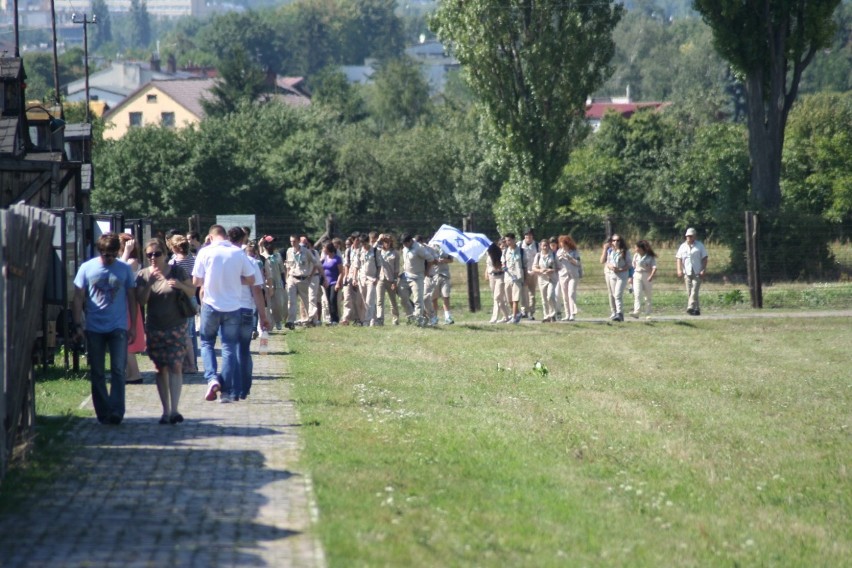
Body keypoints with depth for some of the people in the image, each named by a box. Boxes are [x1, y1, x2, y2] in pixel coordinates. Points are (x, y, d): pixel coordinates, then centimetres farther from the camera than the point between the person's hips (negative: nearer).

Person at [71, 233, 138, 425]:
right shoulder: (87, 268, 0)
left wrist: (133, 326, 4)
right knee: (97, 373, 5)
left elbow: (131, 298, 7)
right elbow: (78, 298, 2)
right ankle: (103, 413, 13)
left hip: (118, 327, -1)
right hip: (94, 328, 1)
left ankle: (116, 412, -8)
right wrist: (78, 326, -4)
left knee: (118, 370, -7)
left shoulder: (125, 269, 1)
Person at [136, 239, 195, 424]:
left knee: (175, 366, -12)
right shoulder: (143, 275, 4)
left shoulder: (177, 271, -1)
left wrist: (180, 285, -17)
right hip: (154, 328, 2)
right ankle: (166, 411, 9)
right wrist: (149, 283, -19)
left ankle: (174, 409, -16)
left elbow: (192, 293, 4)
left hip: (176, 326, -2)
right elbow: (141, 301, -4)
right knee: (161, 369, 4)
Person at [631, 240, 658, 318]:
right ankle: (637, 312, -25)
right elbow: (633, 267, 13)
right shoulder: (636, 255, 7)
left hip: (647, 276, -2)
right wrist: (630, 277, 10)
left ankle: (648, 314, 14)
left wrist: (651, 276, -27)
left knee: (648, 296, 6)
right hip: (637, 276, 2)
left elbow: (654, 268, -14)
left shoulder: (650, 257, -5)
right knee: (637, 294, -14)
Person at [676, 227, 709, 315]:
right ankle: (697, 309, 11)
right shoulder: (683, 246, 13)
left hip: (697, 273, -4)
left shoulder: (700, 245, 4)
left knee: (694, 291, -15)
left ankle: (691, 308, -25)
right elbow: (679, 258, 9)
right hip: (687, 272, 4)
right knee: (689, 292, 3)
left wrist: (703, 270, -9)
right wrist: (679, 270, -5)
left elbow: (704, 258, 2)